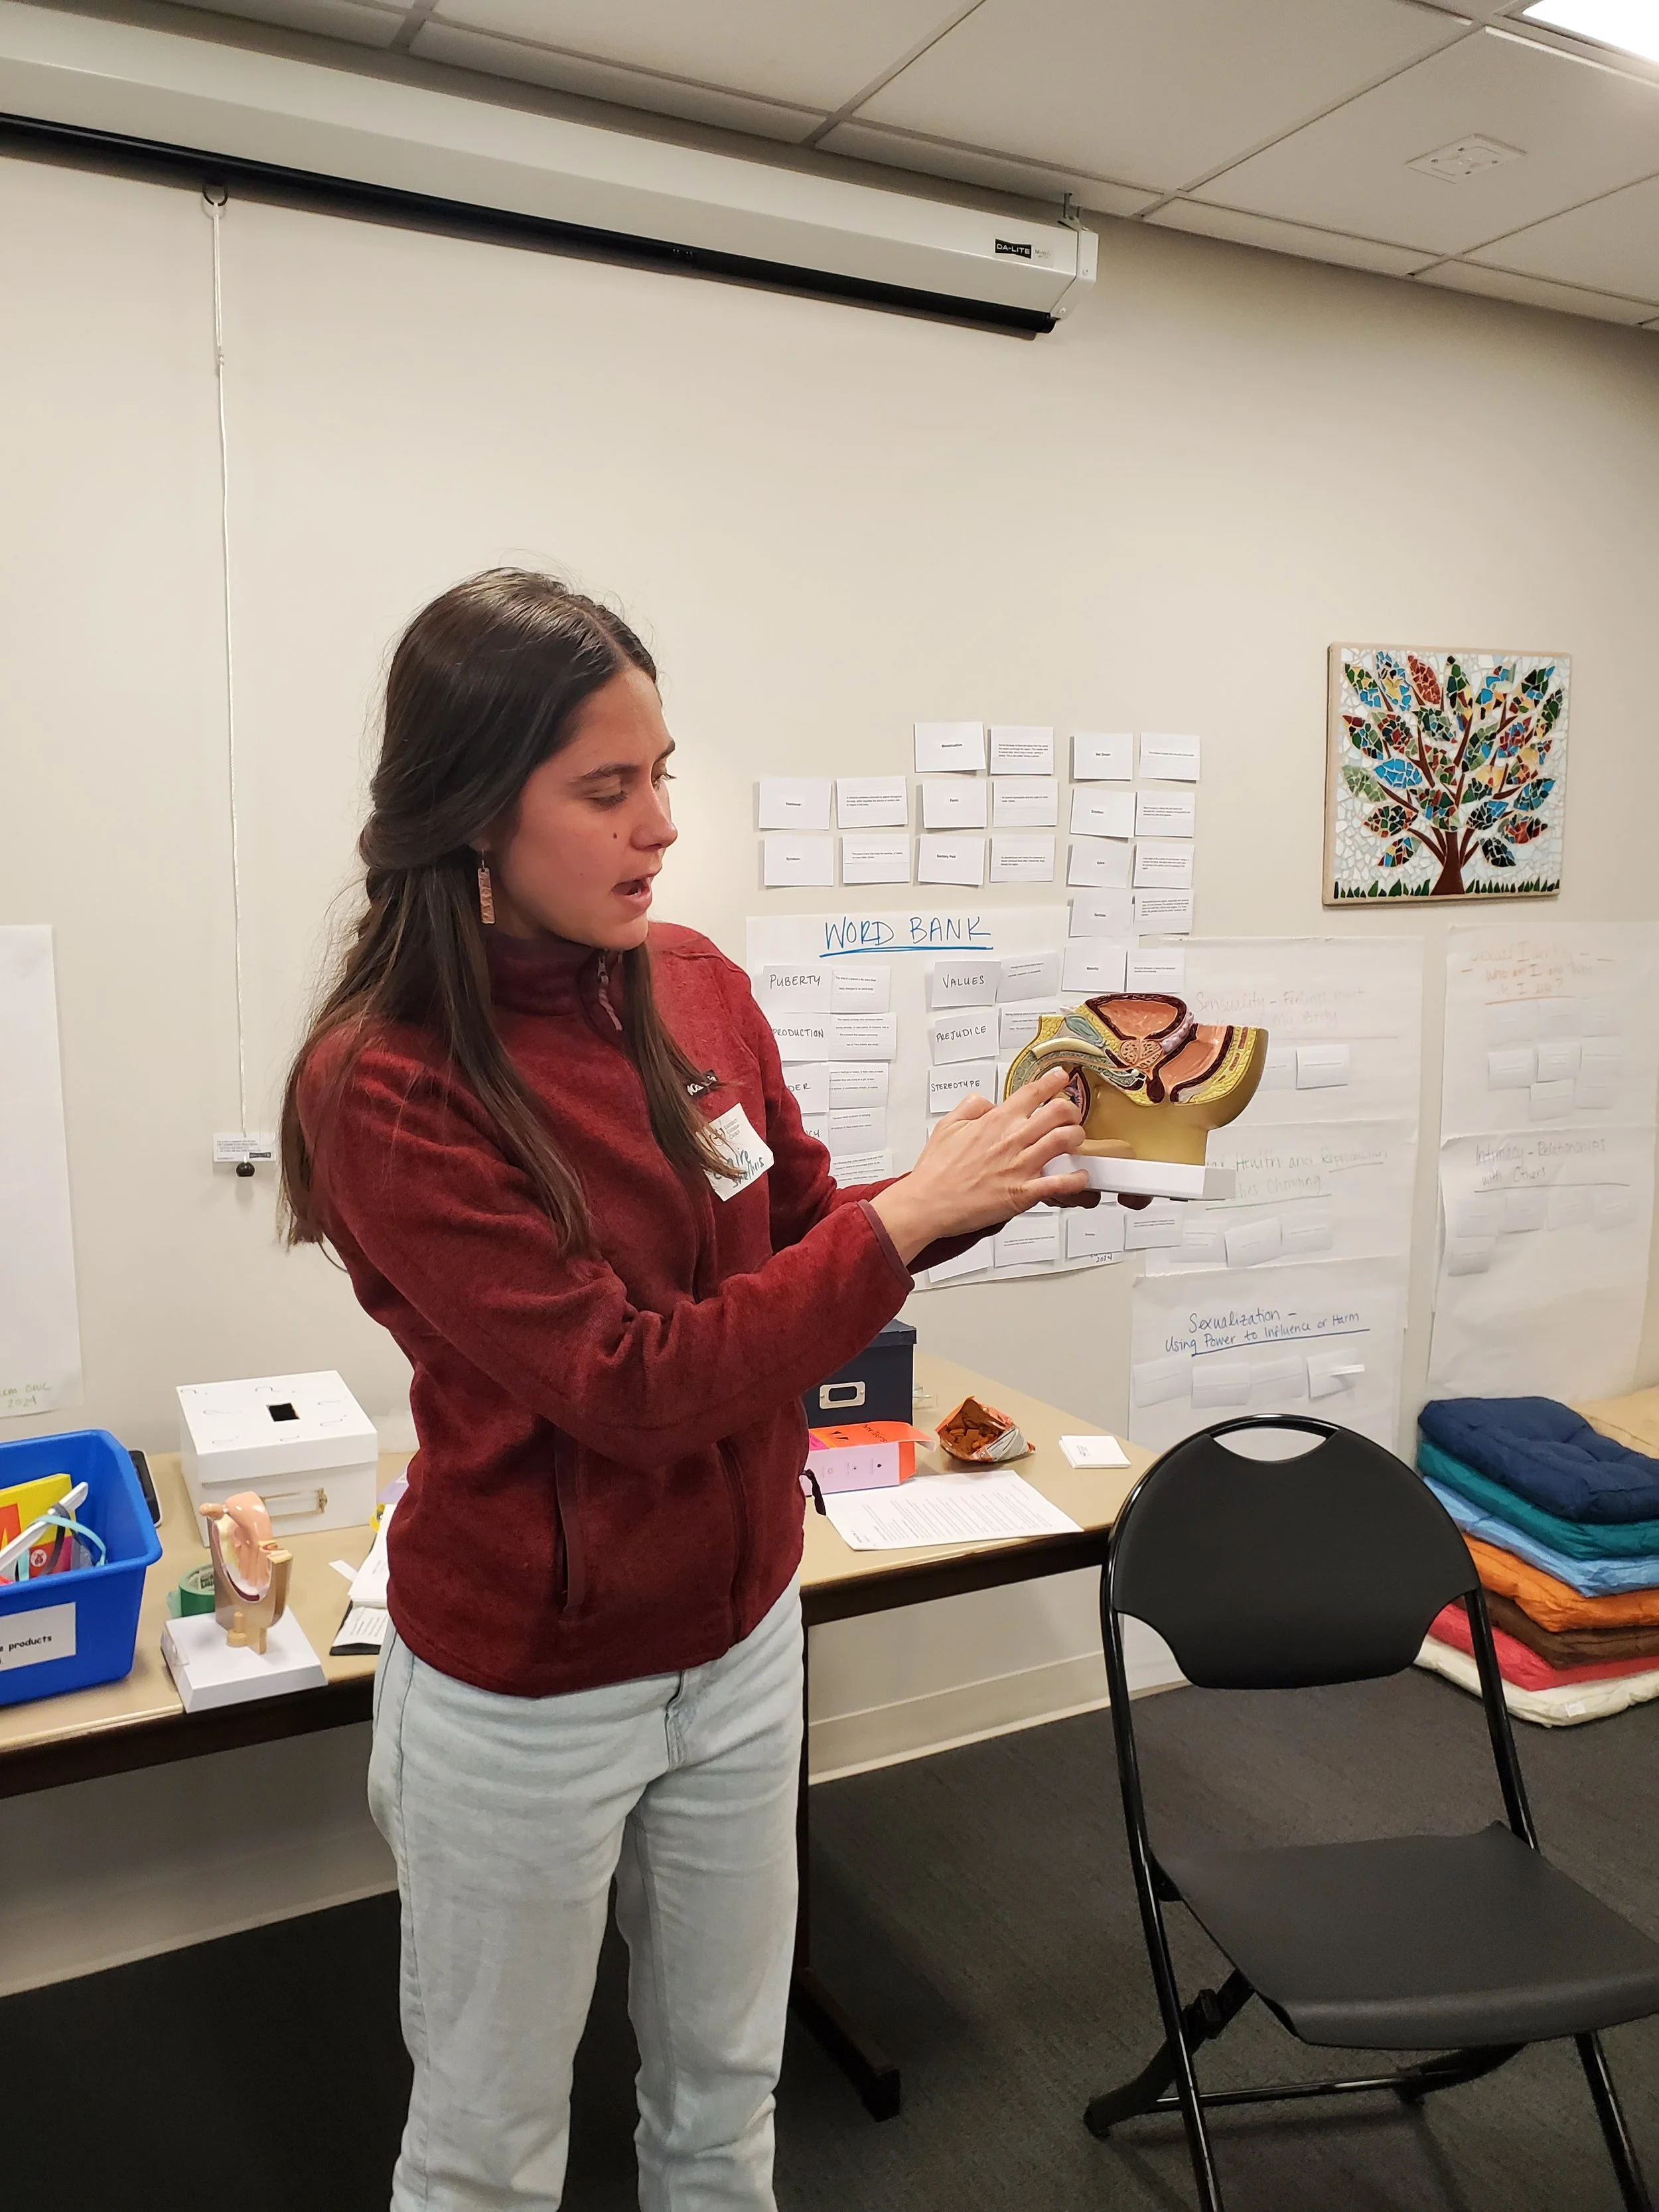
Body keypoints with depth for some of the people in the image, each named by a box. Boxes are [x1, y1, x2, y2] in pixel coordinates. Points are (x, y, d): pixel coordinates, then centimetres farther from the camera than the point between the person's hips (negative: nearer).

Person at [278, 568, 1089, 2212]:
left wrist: (964, 1185, -12)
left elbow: (805, 1238, 6)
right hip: (523, 1694, -4)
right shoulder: (383, 1086, -22)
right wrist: (912, 1213, -23)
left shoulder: (696, 986, -6)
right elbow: (634, 1381, -24)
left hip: (740, 1635, 5)